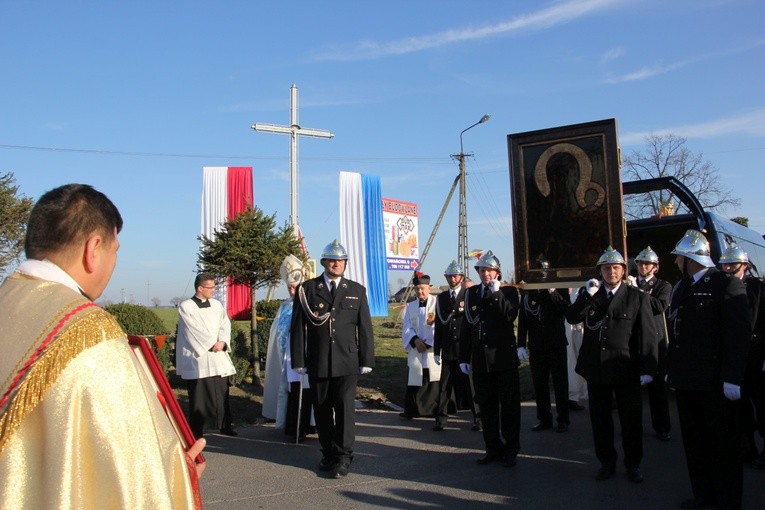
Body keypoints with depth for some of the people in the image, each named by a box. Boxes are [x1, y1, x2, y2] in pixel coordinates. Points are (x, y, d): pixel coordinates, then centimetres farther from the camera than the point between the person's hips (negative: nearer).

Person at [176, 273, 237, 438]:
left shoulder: (217, 305, 11)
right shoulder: (186, 307, -5)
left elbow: (225, 325, 6)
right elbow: (194, 331, -11)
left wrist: (222, 342, -11)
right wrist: (212, 344, -11)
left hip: (219, 356, 5)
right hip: (198, 357, -5)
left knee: (221, 392, 7)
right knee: (199, 394, -2)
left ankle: (224, 425, 17)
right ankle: (196, 429, 8)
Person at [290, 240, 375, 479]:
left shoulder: (357, 290, 7)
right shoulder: (307, 289, 3)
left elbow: (365, 328, 6)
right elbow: (298, 327, 2)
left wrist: (366, 360, 2)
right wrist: (298, 360, -3)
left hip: (347, 362, 0)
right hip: (317, 362, 1)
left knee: (345, 408, -4)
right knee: (322, 410, 9)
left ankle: (343, 457, 6)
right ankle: (328, 454, 24)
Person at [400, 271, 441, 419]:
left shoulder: (438, 303, -1)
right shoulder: (410, 306, 12)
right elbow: (406, 328, 5)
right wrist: (415, 340, -11)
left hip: (434, 351, -3)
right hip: (416, 351, 3)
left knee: (435, 381, -2)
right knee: (415, 381, 4)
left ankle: (437, 411, 8)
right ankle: (411, 411, 12)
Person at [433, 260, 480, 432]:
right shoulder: (441, 297, 11)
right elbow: (439, 323, 10)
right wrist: (436, 350, 7)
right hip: (448, 348, 3)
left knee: (470, 383, 2)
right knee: (445, 383, 5)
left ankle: (477, 416, 13)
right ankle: (441, 417, 12)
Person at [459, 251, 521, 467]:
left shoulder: (508, 291, 1)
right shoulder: (471, 293, 10)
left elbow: (511, 315, -17)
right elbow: (466, 326, 10)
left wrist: (497, 293, -20)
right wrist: (464, 358, 8)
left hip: (504, 359, -3)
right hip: (481, 360, 3)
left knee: (509, 406, 3)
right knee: (487, 407, 9)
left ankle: (510, 450, 15)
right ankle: (493, 449, 19)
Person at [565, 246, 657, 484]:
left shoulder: (637, 297, 0)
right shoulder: (589, 295, 8)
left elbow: (647, 335, -3)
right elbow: (571, 318, -6)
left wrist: (647, 369, -8)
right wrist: (587, 295, -17)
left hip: (626, 370, -2)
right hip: (596, 368, 2)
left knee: (631, 420, 8)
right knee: (600, 419, 11)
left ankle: (632, 464, 24)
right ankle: (606, 462, 25)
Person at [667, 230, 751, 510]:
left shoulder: (726, 285, -10)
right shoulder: (681, 288, 11)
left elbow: (739, 334, -14)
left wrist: (732, 378, -17)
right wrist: (671, 369, 12)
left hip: (715, 382, -7)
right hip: (686, 379, 7)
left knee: (724, 444, 7)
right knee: (694, 440, 15)